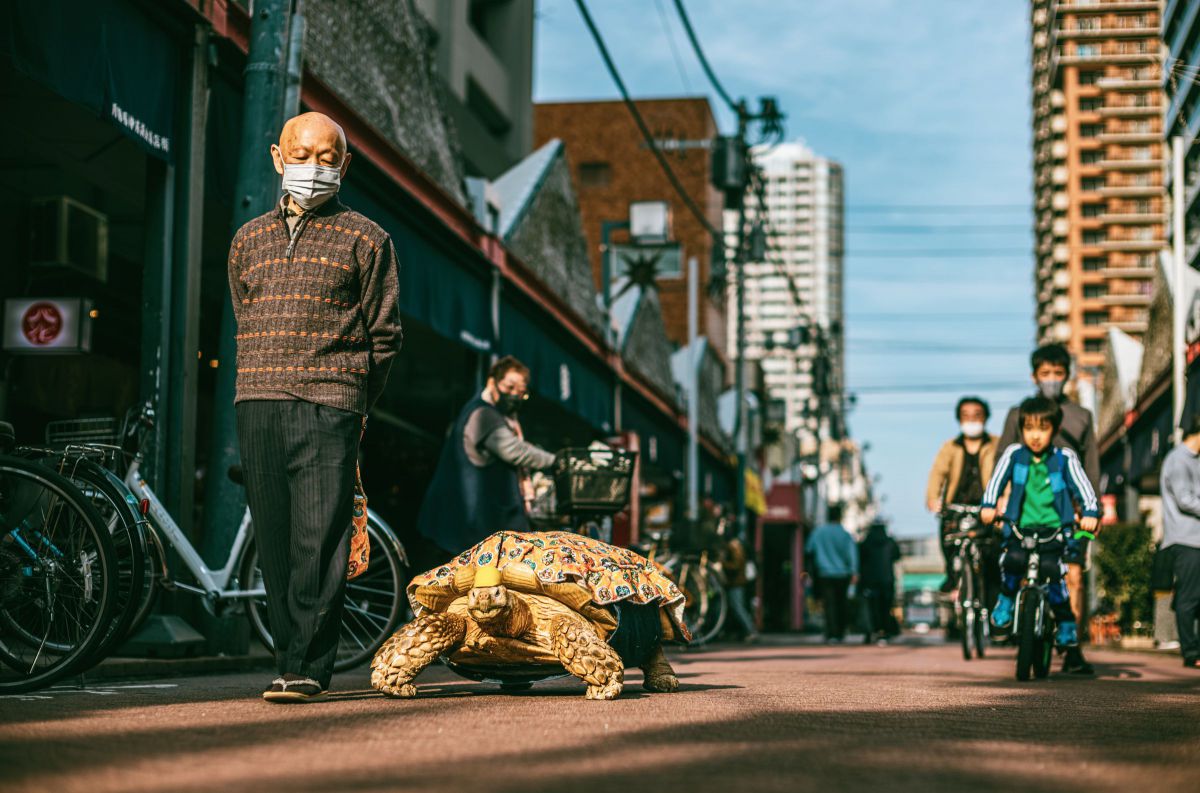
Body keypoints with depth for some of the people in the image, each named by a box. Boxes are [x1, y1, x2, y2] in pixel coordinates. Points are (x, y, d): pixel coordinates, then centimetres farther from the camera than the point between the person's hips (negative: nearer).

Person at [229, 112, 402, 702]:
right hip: (258, 408, 4)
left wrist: (352, 403, 4)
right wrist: (261, 389, 12)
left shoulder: (365, 239, 7)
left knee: (319, 539, -9)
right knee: (274, 541, 3)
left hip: (330, 409, -4)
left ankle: (306, 667, -8)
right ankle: (293, 659, 10)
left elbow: (384, 334, 7)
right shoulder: (248, 240, 19)